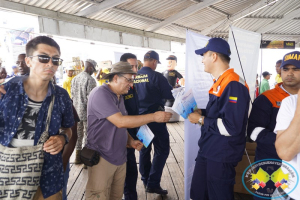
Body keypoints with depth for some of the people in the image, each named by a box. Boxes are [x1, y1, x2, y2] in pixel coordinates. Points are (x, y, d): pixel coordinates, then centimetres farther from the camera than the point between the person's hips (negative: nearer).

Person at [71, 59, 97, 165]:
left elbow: (72, 95, 12)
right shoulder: (90, 80, -14)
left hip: (77, 111, 7)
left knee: (78, 133, 17)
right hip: (87, 112, -7)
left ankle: (78, 156, 27)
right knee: (88, 135, 2)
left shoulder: (74, 79, 9)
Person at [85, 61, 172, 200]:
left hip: (119, 157, 8)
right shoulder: (100, 94, -17)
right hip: (101, 158, -8)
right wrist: (153, 117, -23)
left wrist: (130, 141, 2)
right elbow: (120, 121, -25)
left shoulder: (119, 96, 12)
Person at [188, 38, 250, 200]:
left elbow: (231, 127, -28)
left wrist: (201, 120, -18)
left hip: (221, 157, -9)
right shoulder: (219, 82, 10)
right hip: (207, 151, 9)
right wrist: (201, 112, 4)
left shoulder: (233, 85, -23)